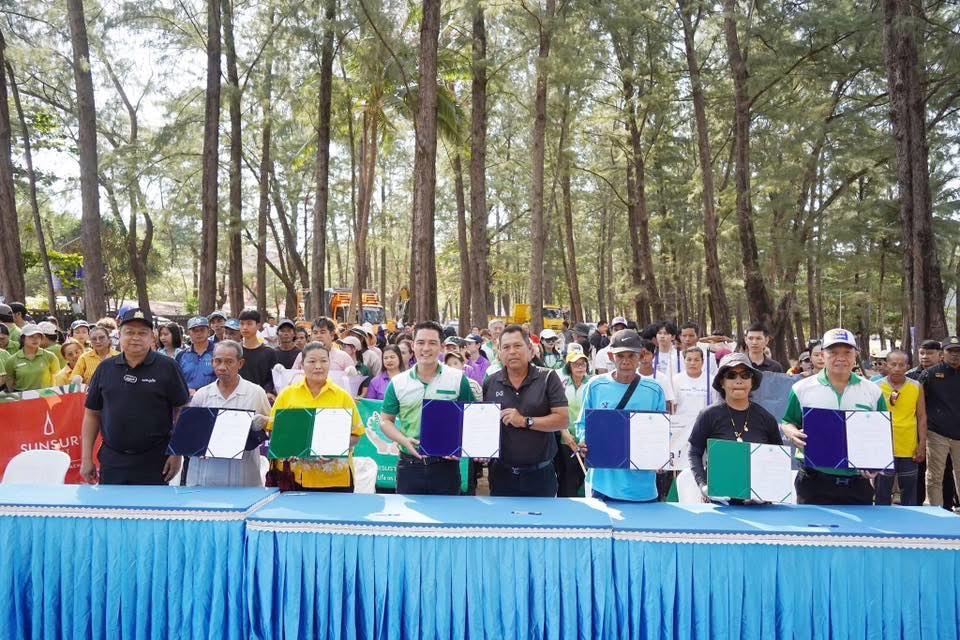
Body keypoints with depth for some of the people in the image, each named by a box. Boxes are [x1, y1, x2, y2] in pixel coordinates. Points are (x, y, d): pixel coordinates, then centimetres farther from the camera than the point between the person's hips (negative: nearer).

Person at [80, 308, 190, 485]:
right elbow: (92, 413, 11)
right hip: (112, 461, 3)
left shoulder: (167, 367, -3)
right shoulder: (105, 368, 7)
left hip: (154, 462, -3)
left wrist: (177, 453, -6)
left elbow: (182, 410, -2)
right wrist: (86, 458, 7)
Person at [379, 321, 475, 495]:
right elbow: (386, 420, 8)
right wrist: (404, 441, -10)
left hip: (446, 465, -1)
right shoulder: (397, 382, 3)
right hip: (409, 465, 1)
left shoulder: (458, 379, -1)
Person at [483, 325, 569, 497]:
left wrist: (525, 421, -17)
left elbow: (563, 420, -10)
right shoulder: (490, 383, 4)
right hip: (501, 474, 2)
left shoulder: (548, 378, -4)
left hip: (540, 475, -2)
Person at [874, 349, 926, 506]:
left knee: (909, 490, 14)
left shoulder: (917, 387, 1)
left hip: (909, 450, 2)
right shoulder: (876, 387, -5)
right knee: (882, 493, 9)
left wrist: (922, 445, 0)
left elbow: (922, 417, 4)